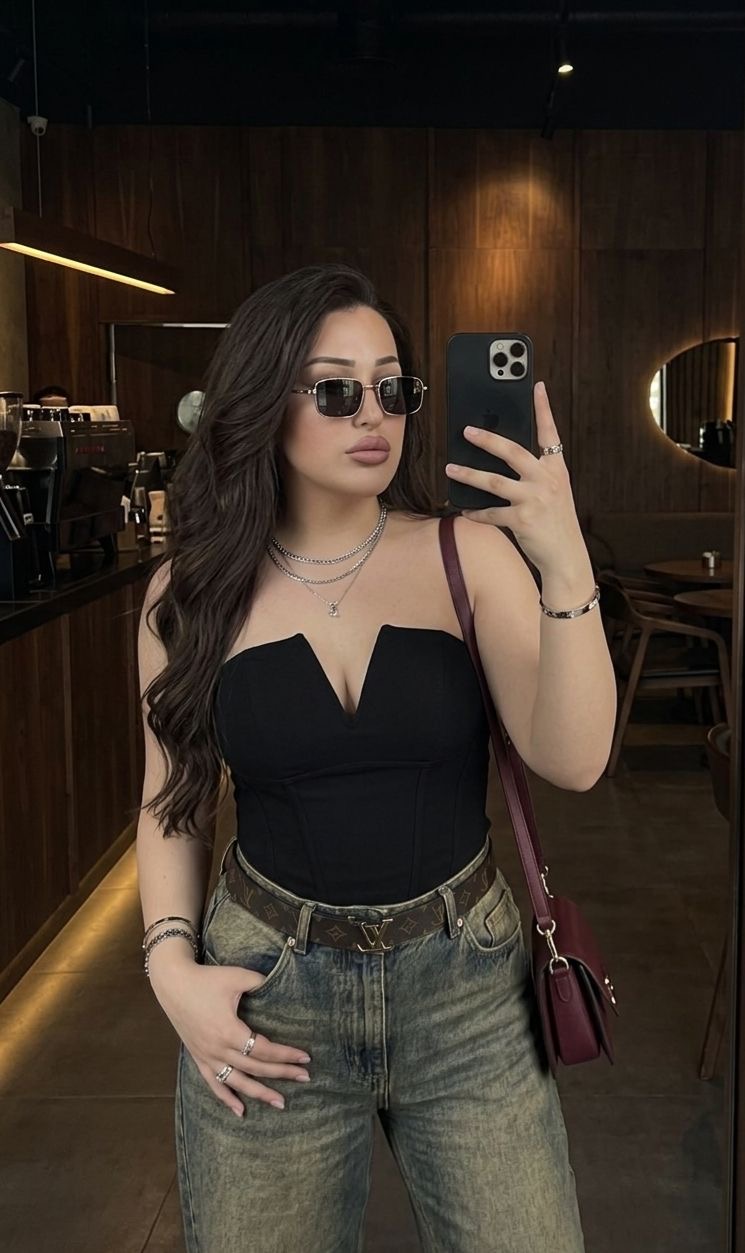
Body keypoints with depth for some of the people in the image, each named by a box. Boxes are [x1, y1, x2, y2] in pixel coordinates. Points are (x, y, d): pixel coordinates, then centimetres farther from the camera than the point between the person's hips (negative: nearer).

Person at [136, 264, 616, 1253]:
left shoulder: (469, 553, -7)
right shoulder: (193, 590, -3)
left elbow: (572, 761, -16)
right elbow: (174, 800, 7)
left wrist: (566, 566, -28)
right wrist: (172, 965, -5)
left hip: (468, 986, 0)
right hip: (264, 999, 1)